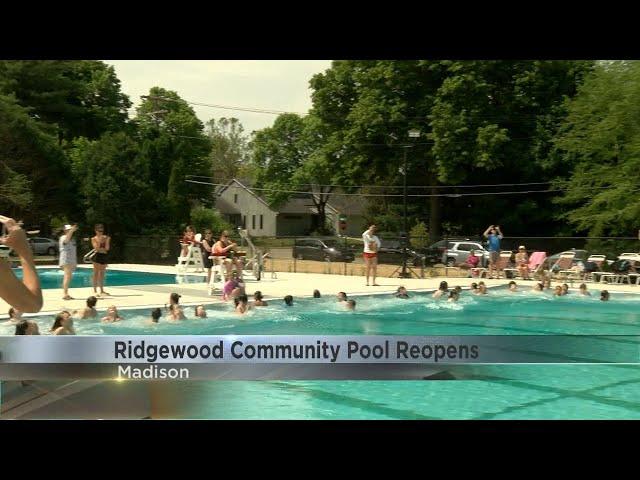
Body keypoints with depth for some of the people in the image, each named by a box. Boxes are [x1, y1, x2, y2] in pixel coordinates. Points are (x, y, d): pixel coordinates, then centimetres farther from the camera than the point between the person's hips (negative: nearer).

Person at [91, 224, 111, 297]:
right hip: (97, 256, -4)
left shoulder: (105, 238, 8)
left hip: (104, 256, 4)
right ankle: (95, 291, -2)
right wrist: (99, 240, -18)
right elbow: (96, 248, -13)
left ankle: (102, 290, 15)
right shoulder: (94, 239, -1)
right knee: (96, 274, -4)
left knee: (102, 274, 10)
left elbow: (107, 248, 0)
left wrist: (107, 240, -8)